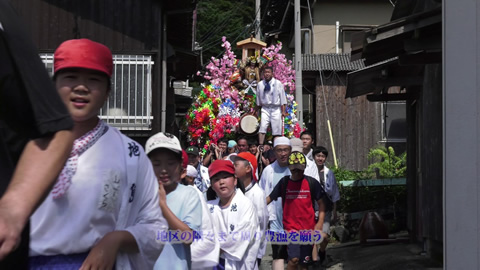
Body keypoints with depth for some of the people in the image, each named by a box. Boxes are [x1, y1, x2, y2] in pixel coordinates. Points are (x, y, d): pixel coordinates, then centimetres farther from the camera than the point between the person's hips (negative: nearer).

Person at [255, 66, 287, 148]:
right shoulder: (260, 84, 3)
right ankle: (261, 146, -13)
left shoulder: (278, 83, -2)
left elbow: (282, 97, 0)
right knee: (262, 127, -11)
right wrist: (256, 110, 16)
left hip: (276, 109, -1)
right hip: (265, 108, 1)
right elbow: (258, 99, 12)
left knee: (277, 129, 0)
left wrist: (283, 111, -3)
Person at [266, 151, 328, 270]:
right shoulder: (284, 182, 1)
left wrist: (320, 222, -8)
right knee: (294, 259, -18)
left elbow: (321, 203, 3)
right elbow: (269, 198, 3)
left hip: (308, 227, 1)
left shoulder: (311, 183, -1)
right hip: (291, 226, -1)